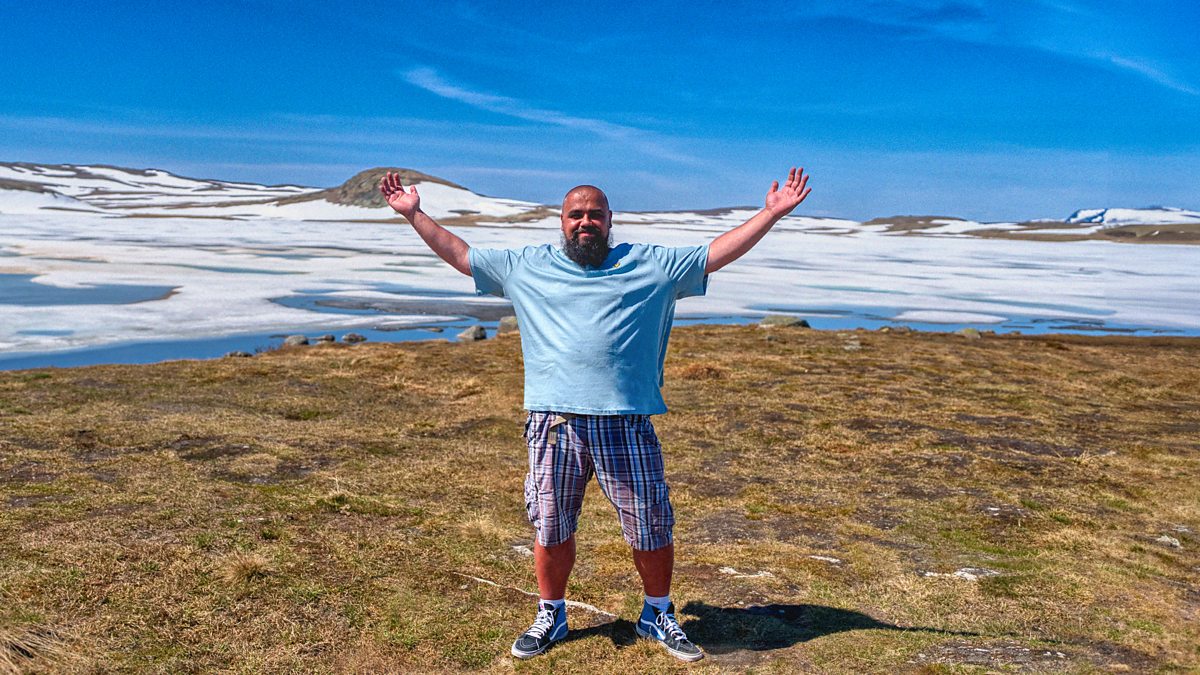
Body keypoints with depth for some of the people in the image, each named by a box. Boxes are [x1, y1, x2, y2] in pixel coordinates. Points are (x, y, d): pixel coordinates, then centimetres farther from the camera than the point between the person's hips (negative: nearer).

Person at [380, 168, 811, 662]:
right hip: (553, 422, 1)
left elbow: (718, 252, 10)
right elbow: (460, 255, 17)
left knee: (652, 528, 6)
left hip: (625, 424, 0)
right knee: (551, 529, 10)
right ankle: (550, 615, 32)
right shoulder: (525, 266, 12)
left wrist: (771, 213, 4)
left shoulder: (651, 264, 10)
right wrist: (414, 214, 15)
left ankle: (658, 615, 29)